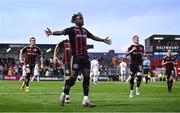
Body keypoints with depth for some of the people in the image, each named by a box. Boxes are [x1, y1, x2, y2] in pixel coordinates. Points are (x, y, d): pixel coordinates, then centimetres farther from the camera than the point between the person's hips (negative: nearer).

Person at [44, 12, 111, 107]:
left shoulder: (84, 31, 16)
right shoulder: (72, 30, -4)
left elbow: (93, 37, 33)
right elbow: (62, 32, -21)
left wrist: (103, 40, 44)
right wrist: (52, 33, -41)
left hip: (85, 56, 6)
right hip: (76, 57, -6)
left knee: (86, 77, 2)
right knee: (73, 77, -6)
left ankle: (85, 99, 5)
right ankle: (64, 94, 16)